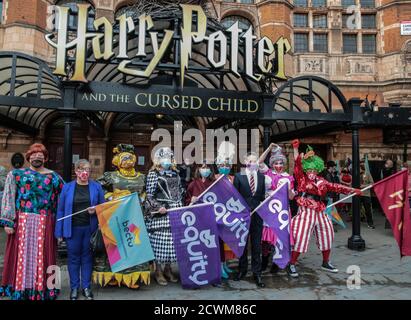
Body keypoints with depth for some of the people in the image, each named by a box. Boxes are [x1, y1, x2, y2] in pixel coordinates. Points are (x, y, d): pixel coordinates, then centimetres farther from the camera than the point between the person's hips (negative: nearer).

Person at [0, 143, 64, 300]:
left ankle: (42, 288, 17)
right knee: (21, 254, 5)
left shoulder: (53, 177, 7)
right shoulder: (16, 174, 7)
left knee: (42, 254, 5)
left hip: (44, 223, 0)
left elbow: (61, 201, 7)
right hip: (21, 222, 0)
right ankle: (19, 288, 19)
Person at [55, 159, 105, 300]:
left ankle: (86, 287, 23)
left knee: (87, 257, 10)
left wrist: (96, 210, -16)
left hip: (90, 228, 1)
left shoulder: (97, 187, 1)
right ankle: (74, 288, 24)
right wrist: (59, 232, -2)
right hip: (72, 228, 0)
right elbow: (61, 210, 0)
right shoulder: (67, 187, 0)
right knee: (73, 258, 9)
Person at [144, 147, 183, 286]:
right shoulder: (153, 173, -2)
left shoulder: (175, 173, 15)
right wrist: (158, 207, -18)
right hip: (160, 213, -5)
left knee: (172, 240, 8)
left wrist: (181, 205, 12)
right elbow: (149, 194, -7)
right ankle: (158, 271, 11)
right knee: (160, 241, -3)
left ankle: (168, 269, 22)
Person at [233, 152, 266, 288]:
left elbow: (263, 195, 8)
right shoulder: (239, 176, -4)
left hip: (257, 214, 2)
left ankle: (257, 273, 17)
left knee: (256, 245, 6)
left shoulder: (261, 176, 5)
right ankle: (242, 269, 30)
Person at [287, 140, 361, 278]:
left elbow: (335, 187, 14)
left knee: (326, 237, 17)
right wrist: (296, 149, -27)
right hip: (306, 213, -6)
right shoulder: (302, 178, -4)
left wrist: (352, 190, 14)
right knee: (299, 238, -9)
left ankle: (326, 263, 38)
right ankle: (291, 264, 5)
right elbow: (297, 165, -16)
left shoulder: (321, 181, 10)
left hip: (320, 213, 6)